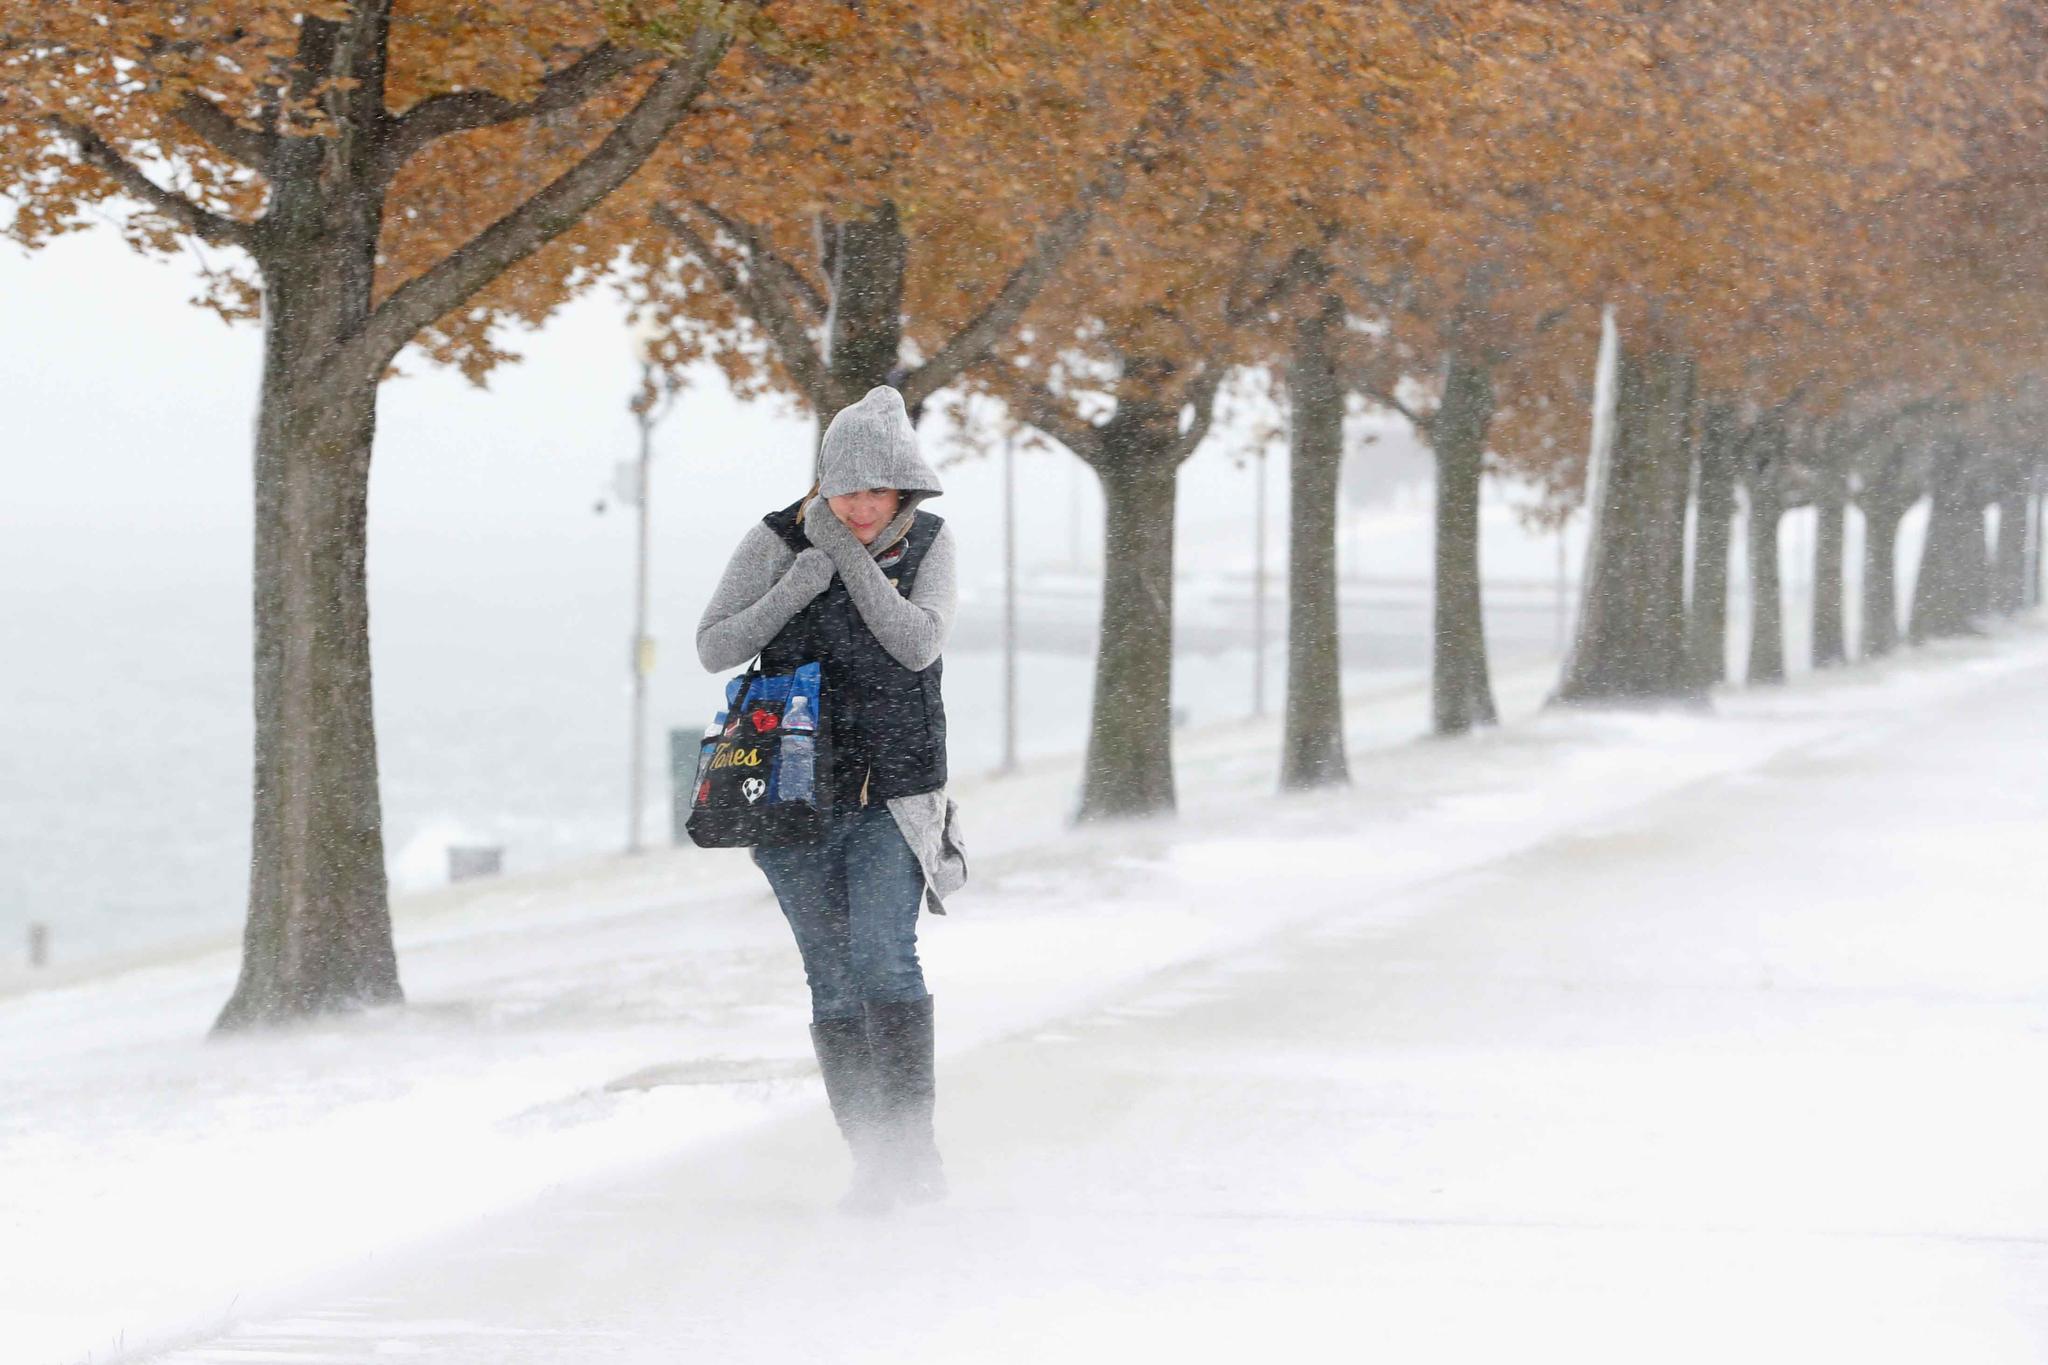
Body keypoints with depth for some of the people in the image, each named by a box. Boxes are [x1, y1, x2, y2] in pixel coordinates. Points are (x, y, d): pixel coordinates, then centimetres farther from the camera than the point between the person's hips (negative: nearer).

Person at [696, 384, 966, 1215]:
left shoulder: (929, 544, 0)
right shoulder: (777, 541, -2)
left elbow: (919, 644, -13)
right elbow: (713, 648, -5)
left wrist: (850, 556, -17)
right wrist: (797, 586, -18)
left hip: (895, 790, -1)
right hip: (799, 791, 1)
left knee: (882, 955, -19)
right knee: (833, 982, 2)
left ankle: (912, 1141, -16)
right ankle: (872, 1156, 9)